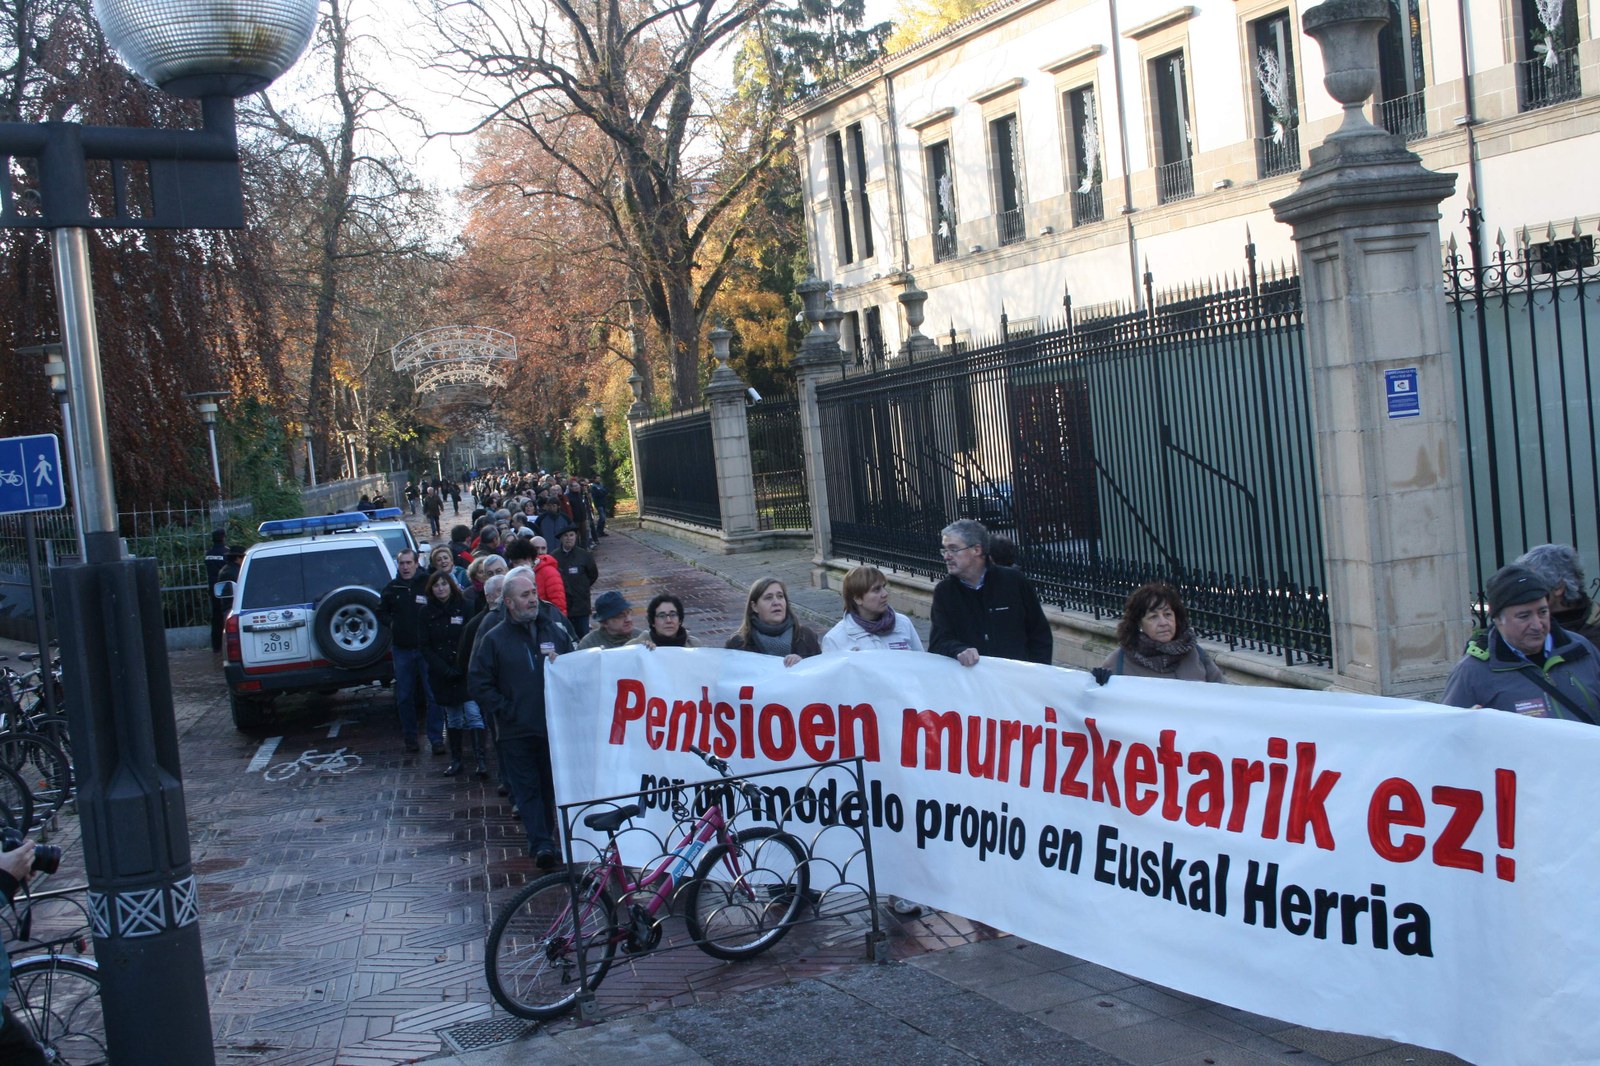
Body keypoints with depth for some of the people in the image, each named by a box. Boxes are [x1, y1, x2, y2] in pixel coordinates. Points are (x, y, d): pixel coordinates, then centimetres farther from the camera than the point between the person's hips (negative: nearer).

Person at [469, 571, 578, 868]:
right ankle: (541, 843, -6)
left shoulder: (555, 630, 8)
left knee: (550, 785, 9)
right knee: (527, 788, -4)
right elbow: (478, 683, 2)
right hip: (517, 731, -2)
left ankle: (544, 840, 18)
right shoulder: (494, 639, 3)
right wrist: (505, 710, -5)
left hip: (555, 726, 2)